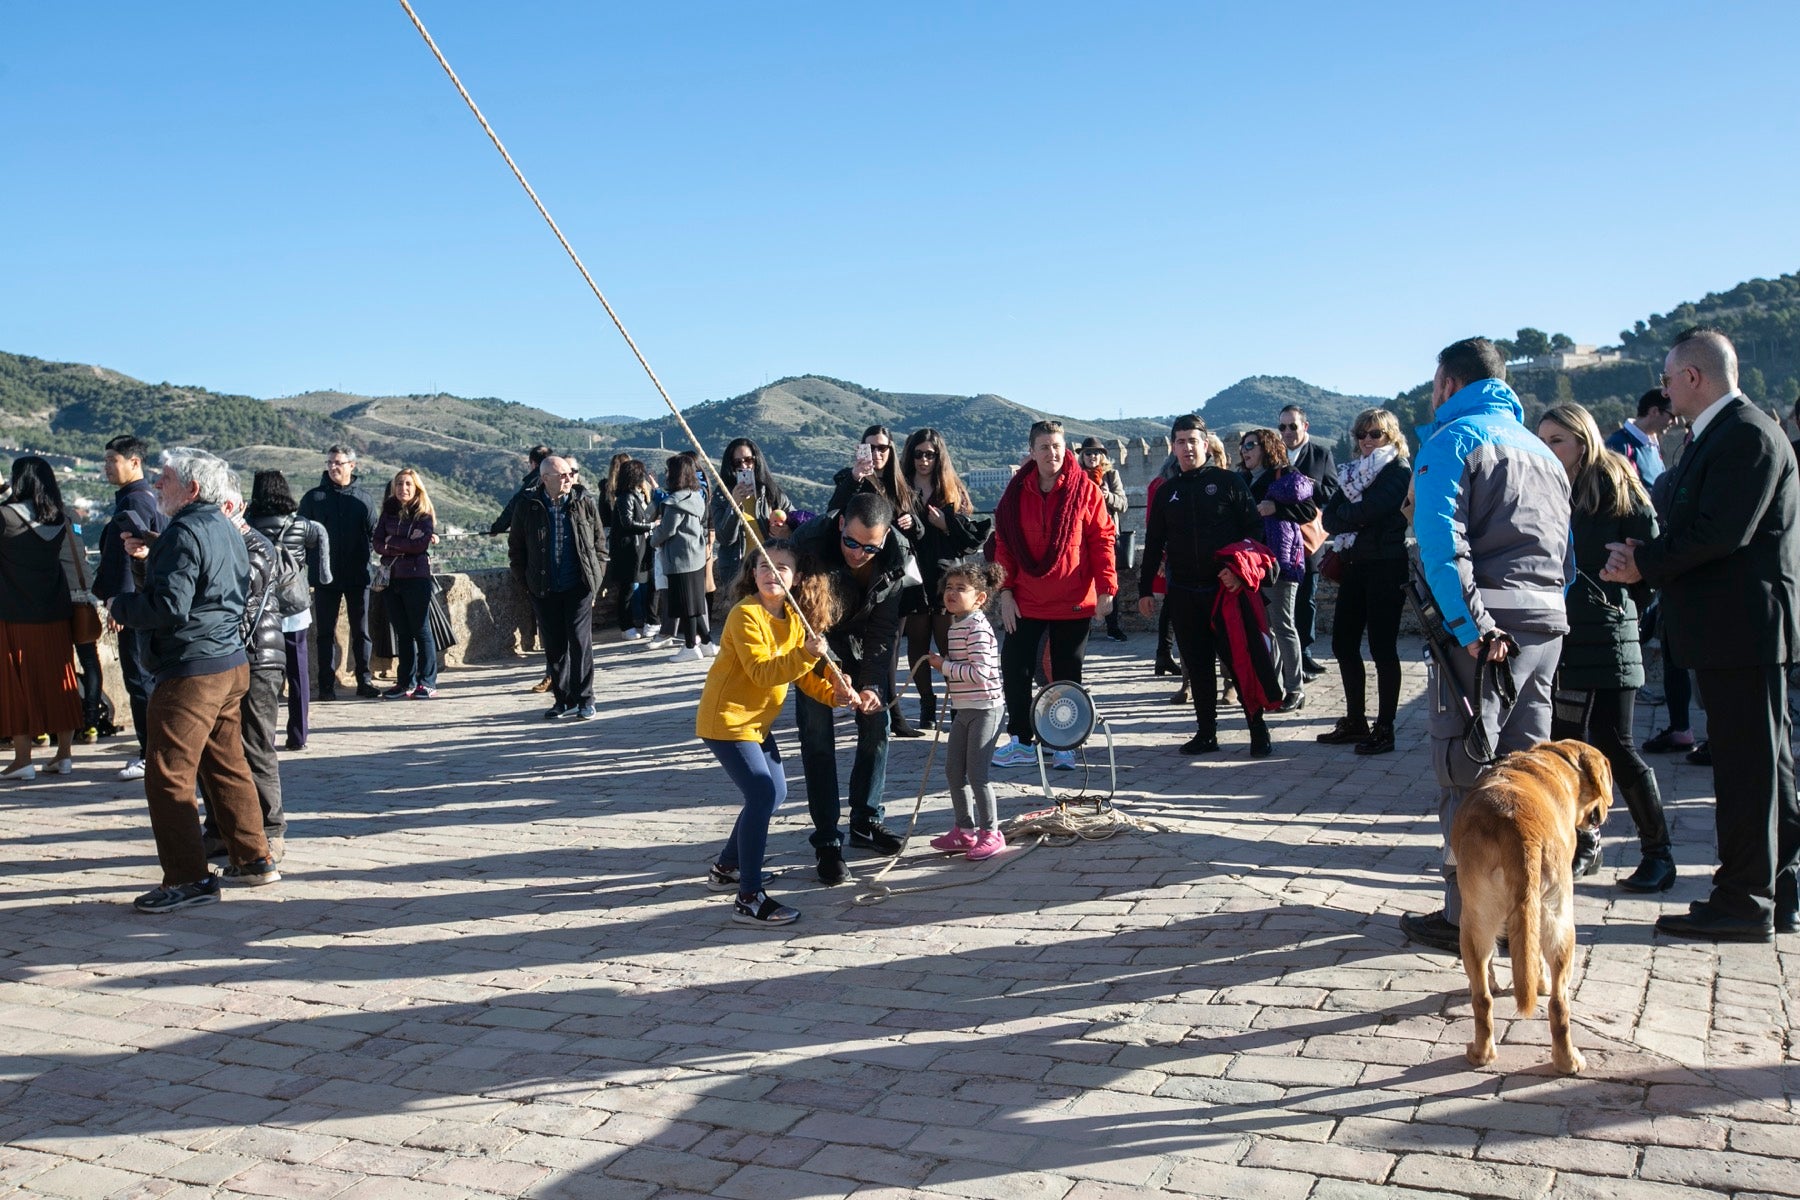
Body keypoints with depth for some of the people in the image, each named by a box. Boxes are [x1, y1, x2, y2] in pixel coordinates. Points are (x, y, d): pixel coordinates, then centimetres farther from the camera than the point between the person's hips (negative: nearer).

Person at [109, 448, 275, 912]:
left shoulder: (184, 532, -14)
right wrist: (145, 560, 11)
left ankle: (189, 879, -3)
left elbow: (168, 608, -21)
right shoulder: (225, 529, 15)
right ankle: (254, 859, 22)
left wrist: (120, 606, -5)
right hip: (232, 664, 10)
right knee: (227, 765, 17)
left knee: (168, 775, -5)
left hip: (191, 670, -10)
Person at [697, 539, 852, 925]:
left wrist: (833, 694, -5)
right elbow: (762, 672, -27)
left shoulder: (793, 618, 6)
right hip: (726, 719, -9)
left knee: (775, 792, 18)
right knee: (762, 794, -18)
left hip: (757, 721, 9)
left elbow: (802, 674, 11)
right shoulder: (745, 614, -19)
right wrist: (804, 654, -38)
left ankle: (725, 868, 35)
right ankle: (749, 899, -15)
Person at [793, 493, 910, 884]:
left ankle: (865, 822, 21)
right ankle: (827, 841, -2)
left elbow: (884, 630, -16)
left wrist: (871, 683, -26)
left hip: (863, 643, 3)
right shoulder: (810, 544, -33)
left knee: (876, 726, 4)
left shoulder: (896, 558, -23)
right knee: (817, 736, -8)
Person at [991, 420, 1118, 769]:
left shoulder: (1084, 489, -5)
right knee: (1014, 666, 3)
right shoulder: (1016, 492, 2)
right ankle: (1022, 741, 16)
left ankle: (1064, 745, 19)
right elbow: (1003, 544, 4)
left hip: (1073, 602, -2)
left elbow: (1103, 540, -5)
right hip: (1025, 600, 3)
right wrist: (1005, 591, -3)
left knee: (1067, 673, 7)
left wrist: (1106, 588, -11)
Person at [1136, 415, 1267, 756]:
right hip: (1184, 594, 4)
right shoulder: (1166, 492, 13)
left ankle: (1258, 731, 5)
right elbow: (1153, 545, 16)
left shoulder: (1228, 482, 2)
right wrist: (1145, 589, 12)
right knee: (1197, 666, 7)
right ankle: (1206, 732, 15)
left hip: (1227, 588, -4)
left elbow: (1255, 528, -2)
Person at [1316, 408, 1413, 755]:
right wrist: (1356, 518, -12)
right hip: (1355, 566, 8)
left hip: (1386, 567, -8)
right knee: (1343, 643, 10)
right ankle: (1355, 722, 22)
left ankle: (1385, 729, 4)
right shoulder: (1352, 471, 17)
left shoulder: (1399, 470, -6)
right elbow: (1330, 516, 6)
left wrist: (1345, 514, -3)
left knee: (1382, 647, -4)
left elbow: (1370, 510, -20)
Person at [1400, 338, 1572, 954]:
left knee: (1467, 770, -2)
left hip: (1482, 623, -7)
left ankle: (1466, 918, 1)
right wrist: (1545, 609, 16)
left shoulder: (1452, 439, -3)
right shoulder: (1540, 448, 21)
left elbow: (1442, 539, -18)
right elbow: (1565, 546, 19)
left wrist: (1472, 626, -20)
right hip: (1546, 621, 8)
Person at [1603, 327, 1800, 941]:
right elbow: (1692, 527, 15)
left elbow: (1721, 533, -23)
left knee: (1749, 764, -3)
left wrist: (1644, 562, -12)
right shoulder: (1714, 435, 17)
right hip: (1730, 629, 10)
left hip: (1744, 627, -10)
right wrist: (1646, 557, -3)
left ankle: (1744, 903, 5)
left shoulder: (1748, 435, -16)